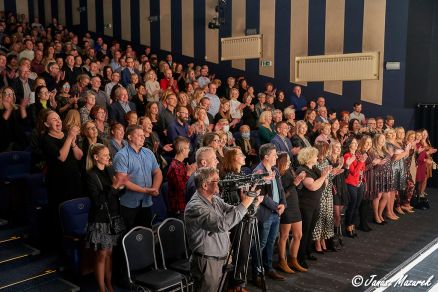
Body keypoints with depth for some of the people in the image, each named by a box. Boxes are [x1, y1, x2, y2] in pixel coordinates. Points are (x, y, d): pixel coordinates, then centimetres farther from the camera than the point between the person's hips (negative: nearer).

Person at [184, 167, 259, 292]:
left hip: (220, 259, 8)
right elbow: (222, 224, -32)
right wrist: (245, 204, -27)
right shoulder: (195, 207, -23)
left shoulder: (215, 199, 6)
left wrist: (251, 202, -12)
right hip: (206, 263, -8)